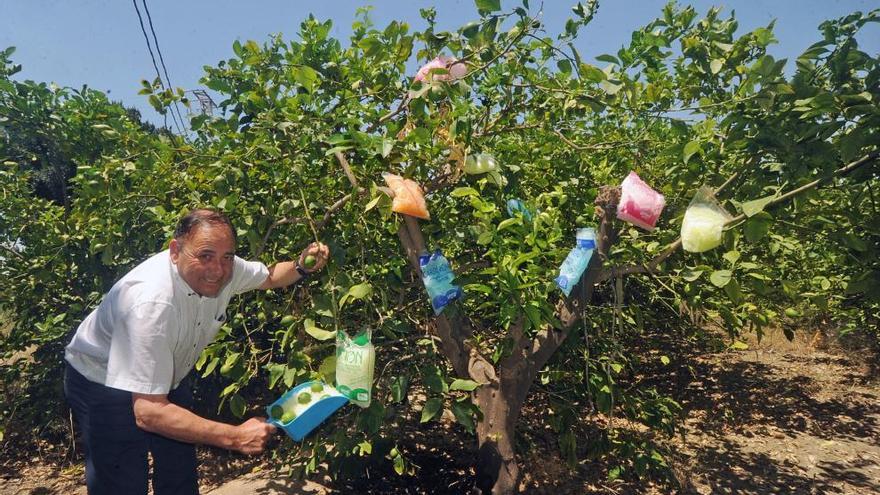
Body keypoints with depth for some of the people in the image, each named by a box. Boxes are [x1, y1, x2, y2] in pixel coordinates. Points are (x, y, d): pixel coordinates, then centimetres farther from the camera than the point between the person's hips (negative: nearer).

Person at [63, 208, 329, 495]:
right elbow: (148, 412, -41)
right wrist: (235, 437, -42)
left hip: (168, 377, 6)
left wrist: (301, 267, -17)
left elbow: (269, 276, 5)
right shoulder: (153, 302, -40)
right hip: (106, 384, -6)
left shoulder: (224, 268, -19)